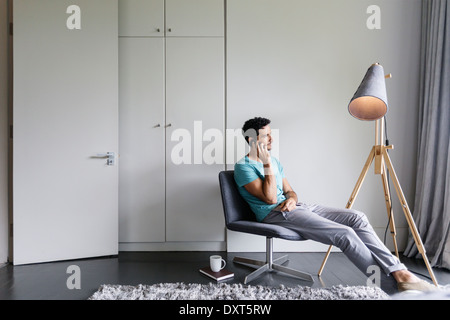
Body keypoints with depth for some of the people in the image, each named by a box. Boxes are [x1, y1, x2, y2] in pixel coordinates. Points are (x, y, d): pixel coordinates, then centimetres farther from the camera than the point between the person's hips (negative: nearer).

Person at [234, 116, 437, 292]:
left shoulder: (273, 160, 19)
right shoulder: (243, 167, -7)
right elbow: (270, 198, -16)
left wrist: (292, 199, -4)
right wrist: (267, 165, -17)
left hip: (292, 207, 8)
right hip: (275, 215, -8)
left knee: (356, 217, -9)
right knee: (345, 233, -22)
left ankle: (399, 273, -7)